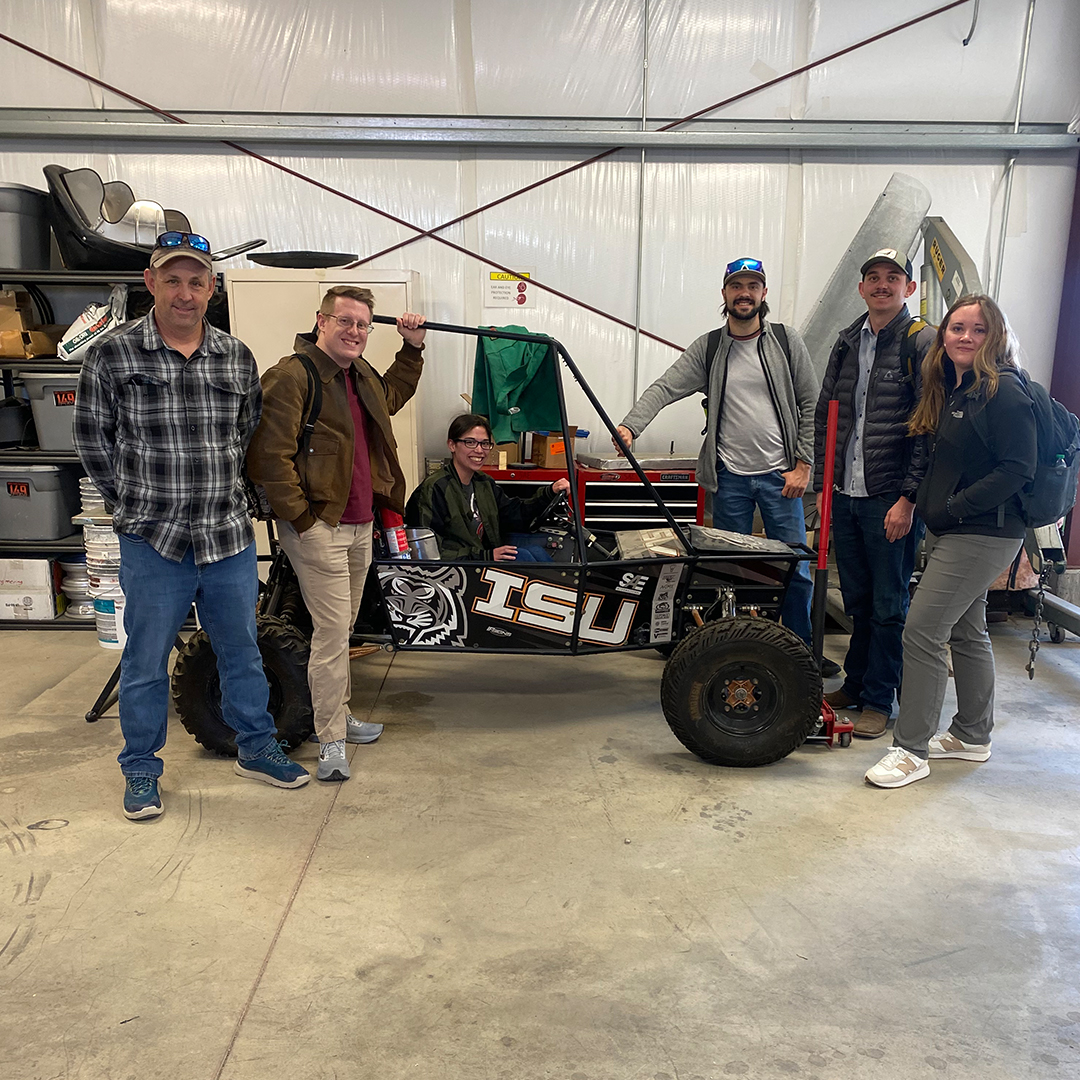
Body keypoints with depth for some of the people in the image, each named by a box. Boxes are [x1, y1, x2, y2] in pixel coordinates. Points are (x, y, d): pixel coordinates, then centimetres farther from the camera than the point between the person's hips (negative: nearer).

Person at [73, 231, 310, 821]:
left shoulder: (237, 357, 4)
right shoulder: (112, 356, -5)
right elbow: (92, 440, 3)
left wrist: (222, 494, 12)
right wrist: (138, 503, 4)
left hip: (230, 537, 3)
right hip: (153, 543, -3)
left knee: (242, 651, 15)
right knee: (146, 662, 9)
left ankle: (256, 748, 33)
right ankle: (141, 771, 27)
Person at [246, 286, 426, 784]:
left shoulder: (361, 375, 14)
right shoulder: (290, 377, -14)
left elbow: (391, 397, 38)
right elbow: (269, 457, -19)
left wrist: (412, 348, 30)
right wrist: (302, 518, -18)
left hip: (360, 526, 9)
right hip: (318, 527, -9)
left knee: (343, 626, 18)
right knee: (332, 630, -6)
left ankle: (337, 713, 32)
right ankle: (331, 741, 5)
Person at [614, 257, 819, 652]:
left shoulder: (786, 341, 3)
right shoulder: (708, 348, 4)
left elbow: (810, 405, 3)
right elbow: (664, 388, -7)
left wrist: (802, 464, -4)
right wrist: (630, 426, -24)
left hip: (780, 475, 0)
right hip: (729, 476, 1)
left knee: (796, 570, 3)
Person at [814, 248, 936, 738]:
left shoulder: (922, 342, -5)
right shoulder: (847, 342, 13)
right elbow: (825, 416, 17)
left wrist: (908, 498, -15)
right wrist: (823, 485, 12)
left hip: (892, 499, -5)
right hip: (846, 495, 6)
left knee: (889, 605, 3)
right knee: (857, 600, 16)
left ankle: (879, 700, 15)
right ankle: (854, 685, 30)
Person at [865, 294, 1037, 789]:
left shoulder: (1004, 391, -14)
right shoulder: (950, 389, 13)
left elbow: (1017, 469, -20)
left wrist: (952, 508, -19)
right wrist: (926, 504, 6)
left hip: (982, 534, -9)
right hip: (948, 531, 10)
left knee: (922, 631, -11)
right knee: (966, 631, 17)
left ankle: (912, 749, -1)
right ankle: (972, 735, 32)